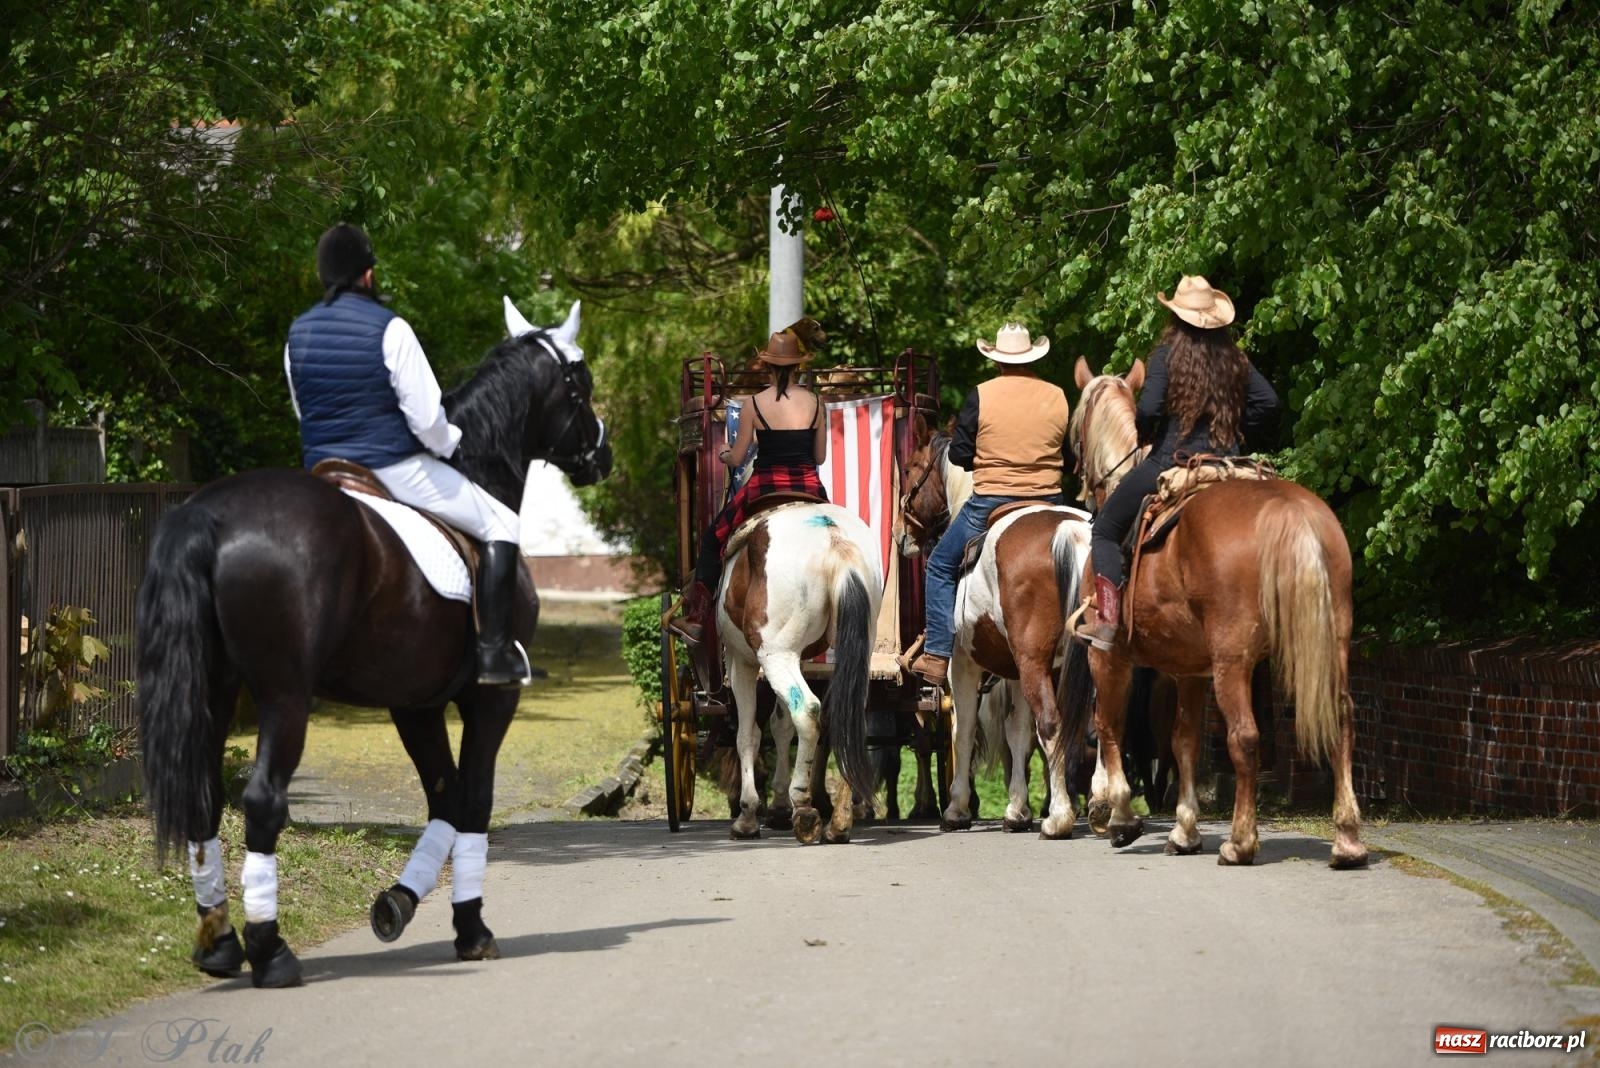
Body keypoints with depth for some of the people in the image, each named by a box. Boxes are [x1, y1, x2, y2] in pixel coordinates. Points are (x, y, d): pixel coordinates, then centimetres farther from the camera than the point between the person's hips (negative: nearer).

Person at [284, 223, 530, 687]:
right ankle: (494, 653, -3)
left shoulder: (298, 334, 4)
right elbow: (426, 417, -15)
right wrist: (449, 443, 5)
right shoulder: (388, 329, -15)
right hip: (393, 468, -6)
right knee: (500, 525, 5)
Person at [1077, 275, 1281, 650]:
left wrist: (1143, 434, 5)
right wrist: (1237, 434, 14)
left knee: (1105, 531, 8)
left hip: (1170, 462, -4)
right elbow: (1268, 402, 5)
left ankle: (1106, 618, -7)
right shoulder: (1234, 359, 8)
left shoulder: (1167, 354, -6)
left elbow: (1149, 408, -16)